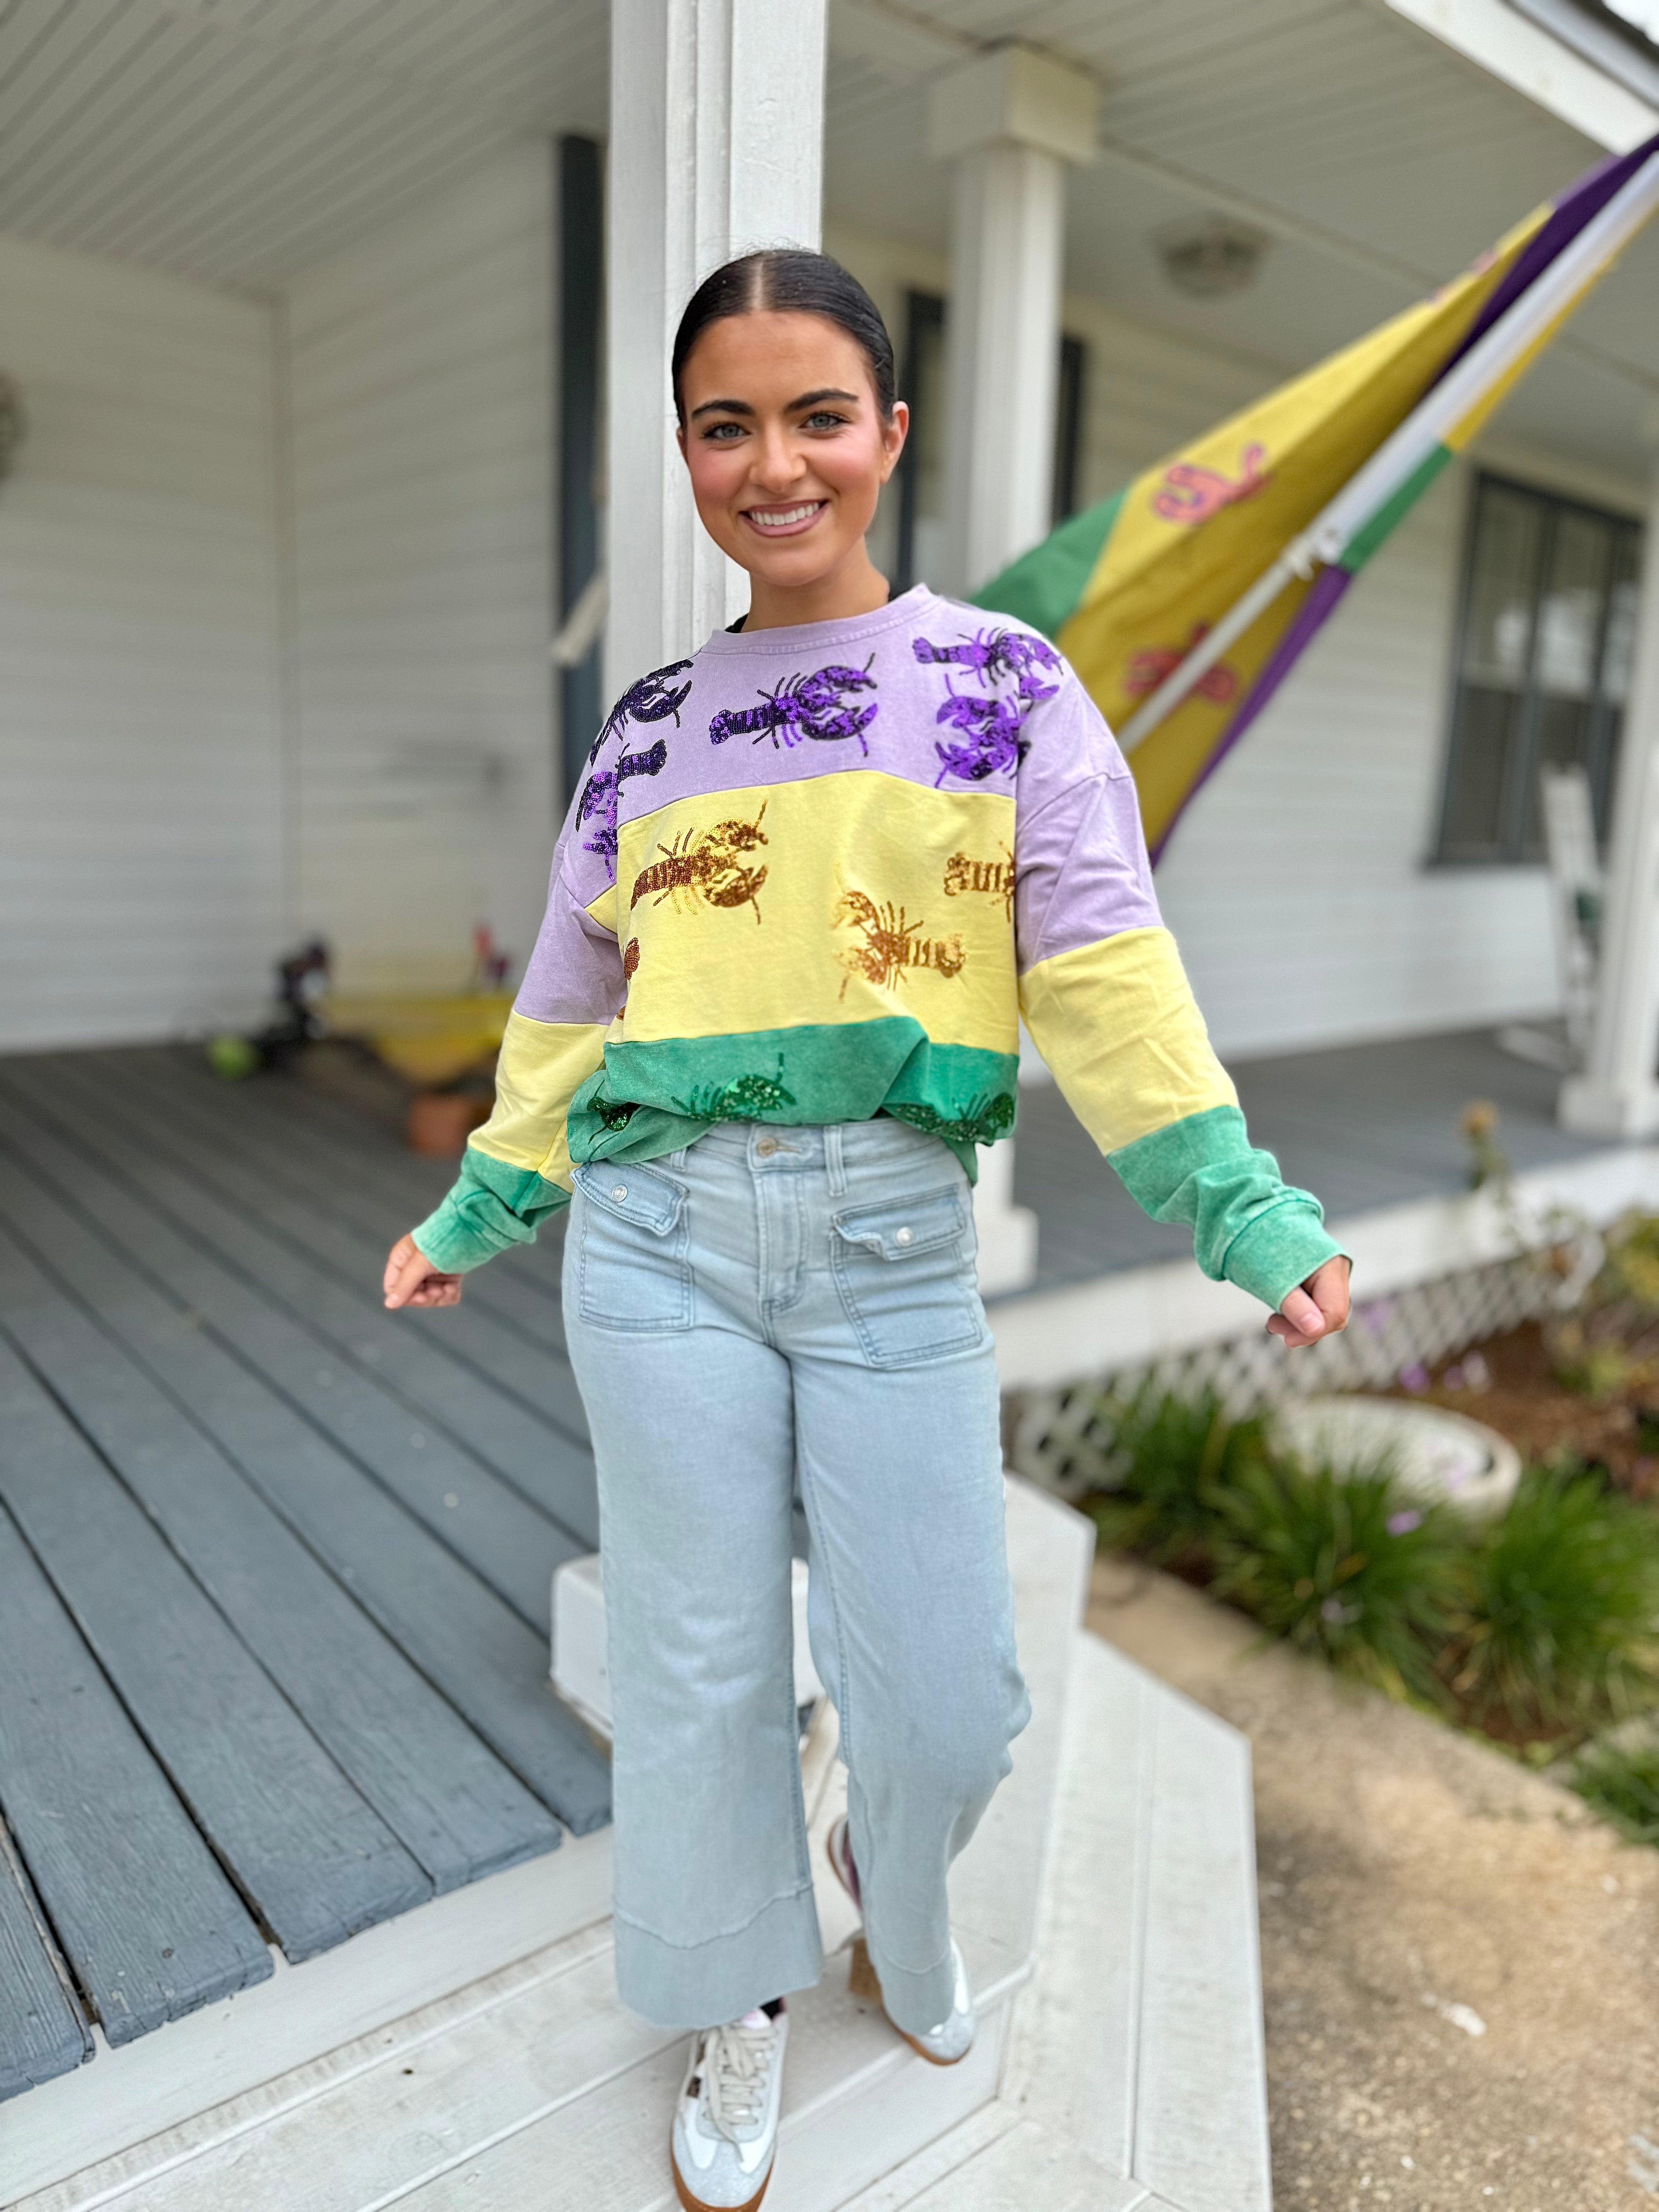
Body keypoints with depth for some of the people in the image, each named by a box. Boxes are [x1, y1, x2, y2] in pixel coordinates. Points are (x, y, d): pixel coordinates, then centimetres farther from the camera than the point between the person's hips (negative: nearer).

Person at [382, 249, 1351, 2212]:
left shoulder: (1004, 682, 5)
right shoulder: (648, 725, 11)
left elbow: (1100, 962, -2)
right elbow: (571, 1000, 16)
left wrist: (1233, 1197, -11)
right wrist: (479, 1211, 18)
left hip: (894, 1238, -1)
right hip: (661, 1234, 2)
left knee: (944, 1694, 5)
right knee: (698, 1668, 10)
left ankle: (898, 1903, 42)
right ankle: (737, 2005, 39)